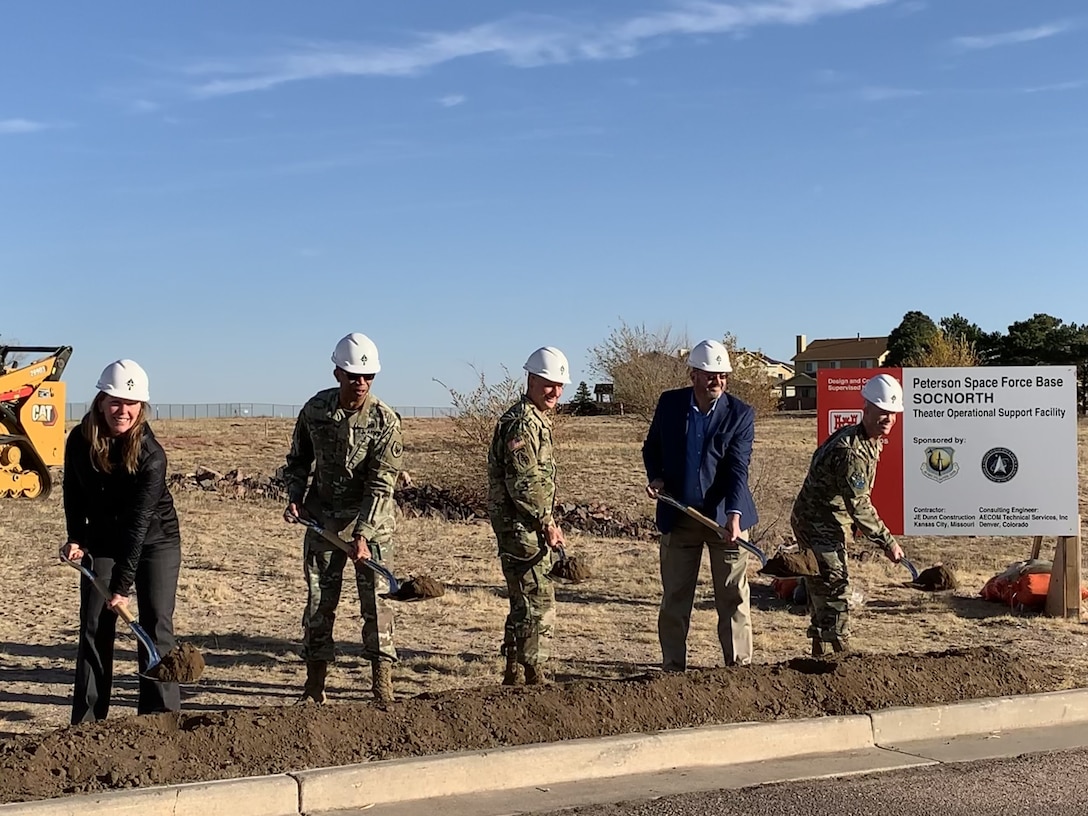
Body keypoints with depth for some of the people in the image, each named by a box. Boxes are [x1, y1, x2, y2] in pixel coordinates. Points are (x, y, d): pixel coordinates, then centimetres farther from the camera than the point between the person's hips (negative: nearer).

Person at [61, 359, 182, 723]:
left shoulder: (151, 454, -26)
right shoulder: (79, 440, -13)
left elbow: (139, 522, -29)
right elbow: (74, 492, 5)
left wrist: (122, 585, -31)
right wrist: (75, 538, -5)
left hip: (155, 541, -3)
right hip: (102, 542, 4)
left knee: (157, 624, -8)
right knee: (95, 626, 1)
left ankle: (161, 716, -1)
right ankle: (87, 720, 8)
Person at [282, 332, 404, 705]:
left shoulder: (385, 420, -14)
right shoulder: (314, 410, -4)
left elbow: (381, 485, -18)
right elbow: (298, 460, 11)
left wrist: (362, 534, -25)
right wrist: (295, 497, -5)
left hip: (372, 520, -3)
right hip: (322, 517, 3)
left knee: (376, 599, -3)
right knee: (318, 600, 5)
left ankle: (382, 682, 5)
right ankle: (314, 684, 14)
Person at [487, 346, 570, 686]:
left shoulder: (537, 419, 18)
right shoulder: (521, 422, -16)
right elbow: (523, 483, -22)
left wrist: (547, 521, 21)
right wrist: (546, 523, -17)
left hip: (530, 526, 11)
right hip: (520, 526, -11)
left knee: (525, 604, 16)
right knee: (538, 603, -8)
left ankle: (516, 678, 24)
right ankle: (531, 677, -3)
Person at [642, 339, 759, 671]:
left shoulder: (741, 414, -8)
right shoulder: (669, 403, -1)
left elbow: (738, 469, -15)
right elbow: (652, 447, 13)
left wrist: (734, 515, -28)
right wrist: (656, 478, -6)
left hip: (725, 515, -2)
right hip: (678, 516, 2)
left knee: (734, 596, 3)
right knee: (675, 598, 8)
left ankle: (739, 667, 13)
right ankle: (673, 668, 19)